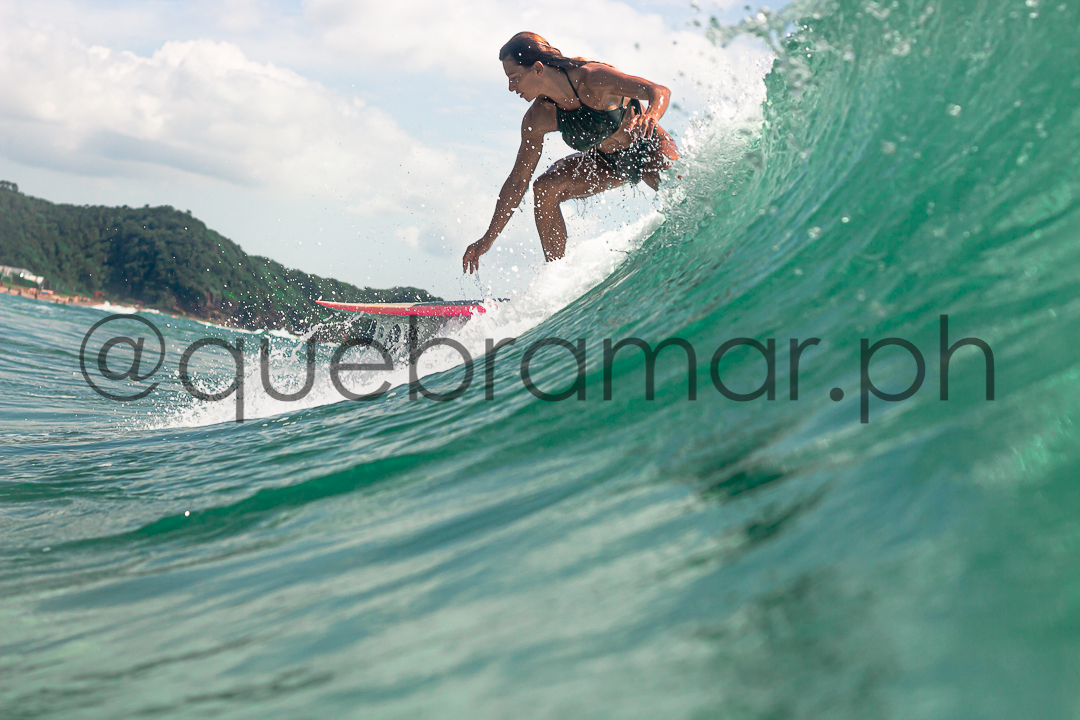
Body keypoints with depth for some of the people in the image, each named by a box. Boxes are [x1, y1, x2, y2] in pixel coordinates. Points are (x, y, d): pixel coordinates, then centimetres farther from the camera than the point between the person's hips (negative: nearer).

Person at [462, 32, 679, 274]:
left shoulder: (592, 78, -30)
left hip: (650, 147, -4)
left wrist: (650, 118, -53)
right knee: (545, 188, -16)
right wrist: (488, 238, -8)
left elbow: (660, 91, -28)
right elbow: (518, 180, -8)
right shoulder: (538, 119, -15)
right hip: (608, 161, 5)